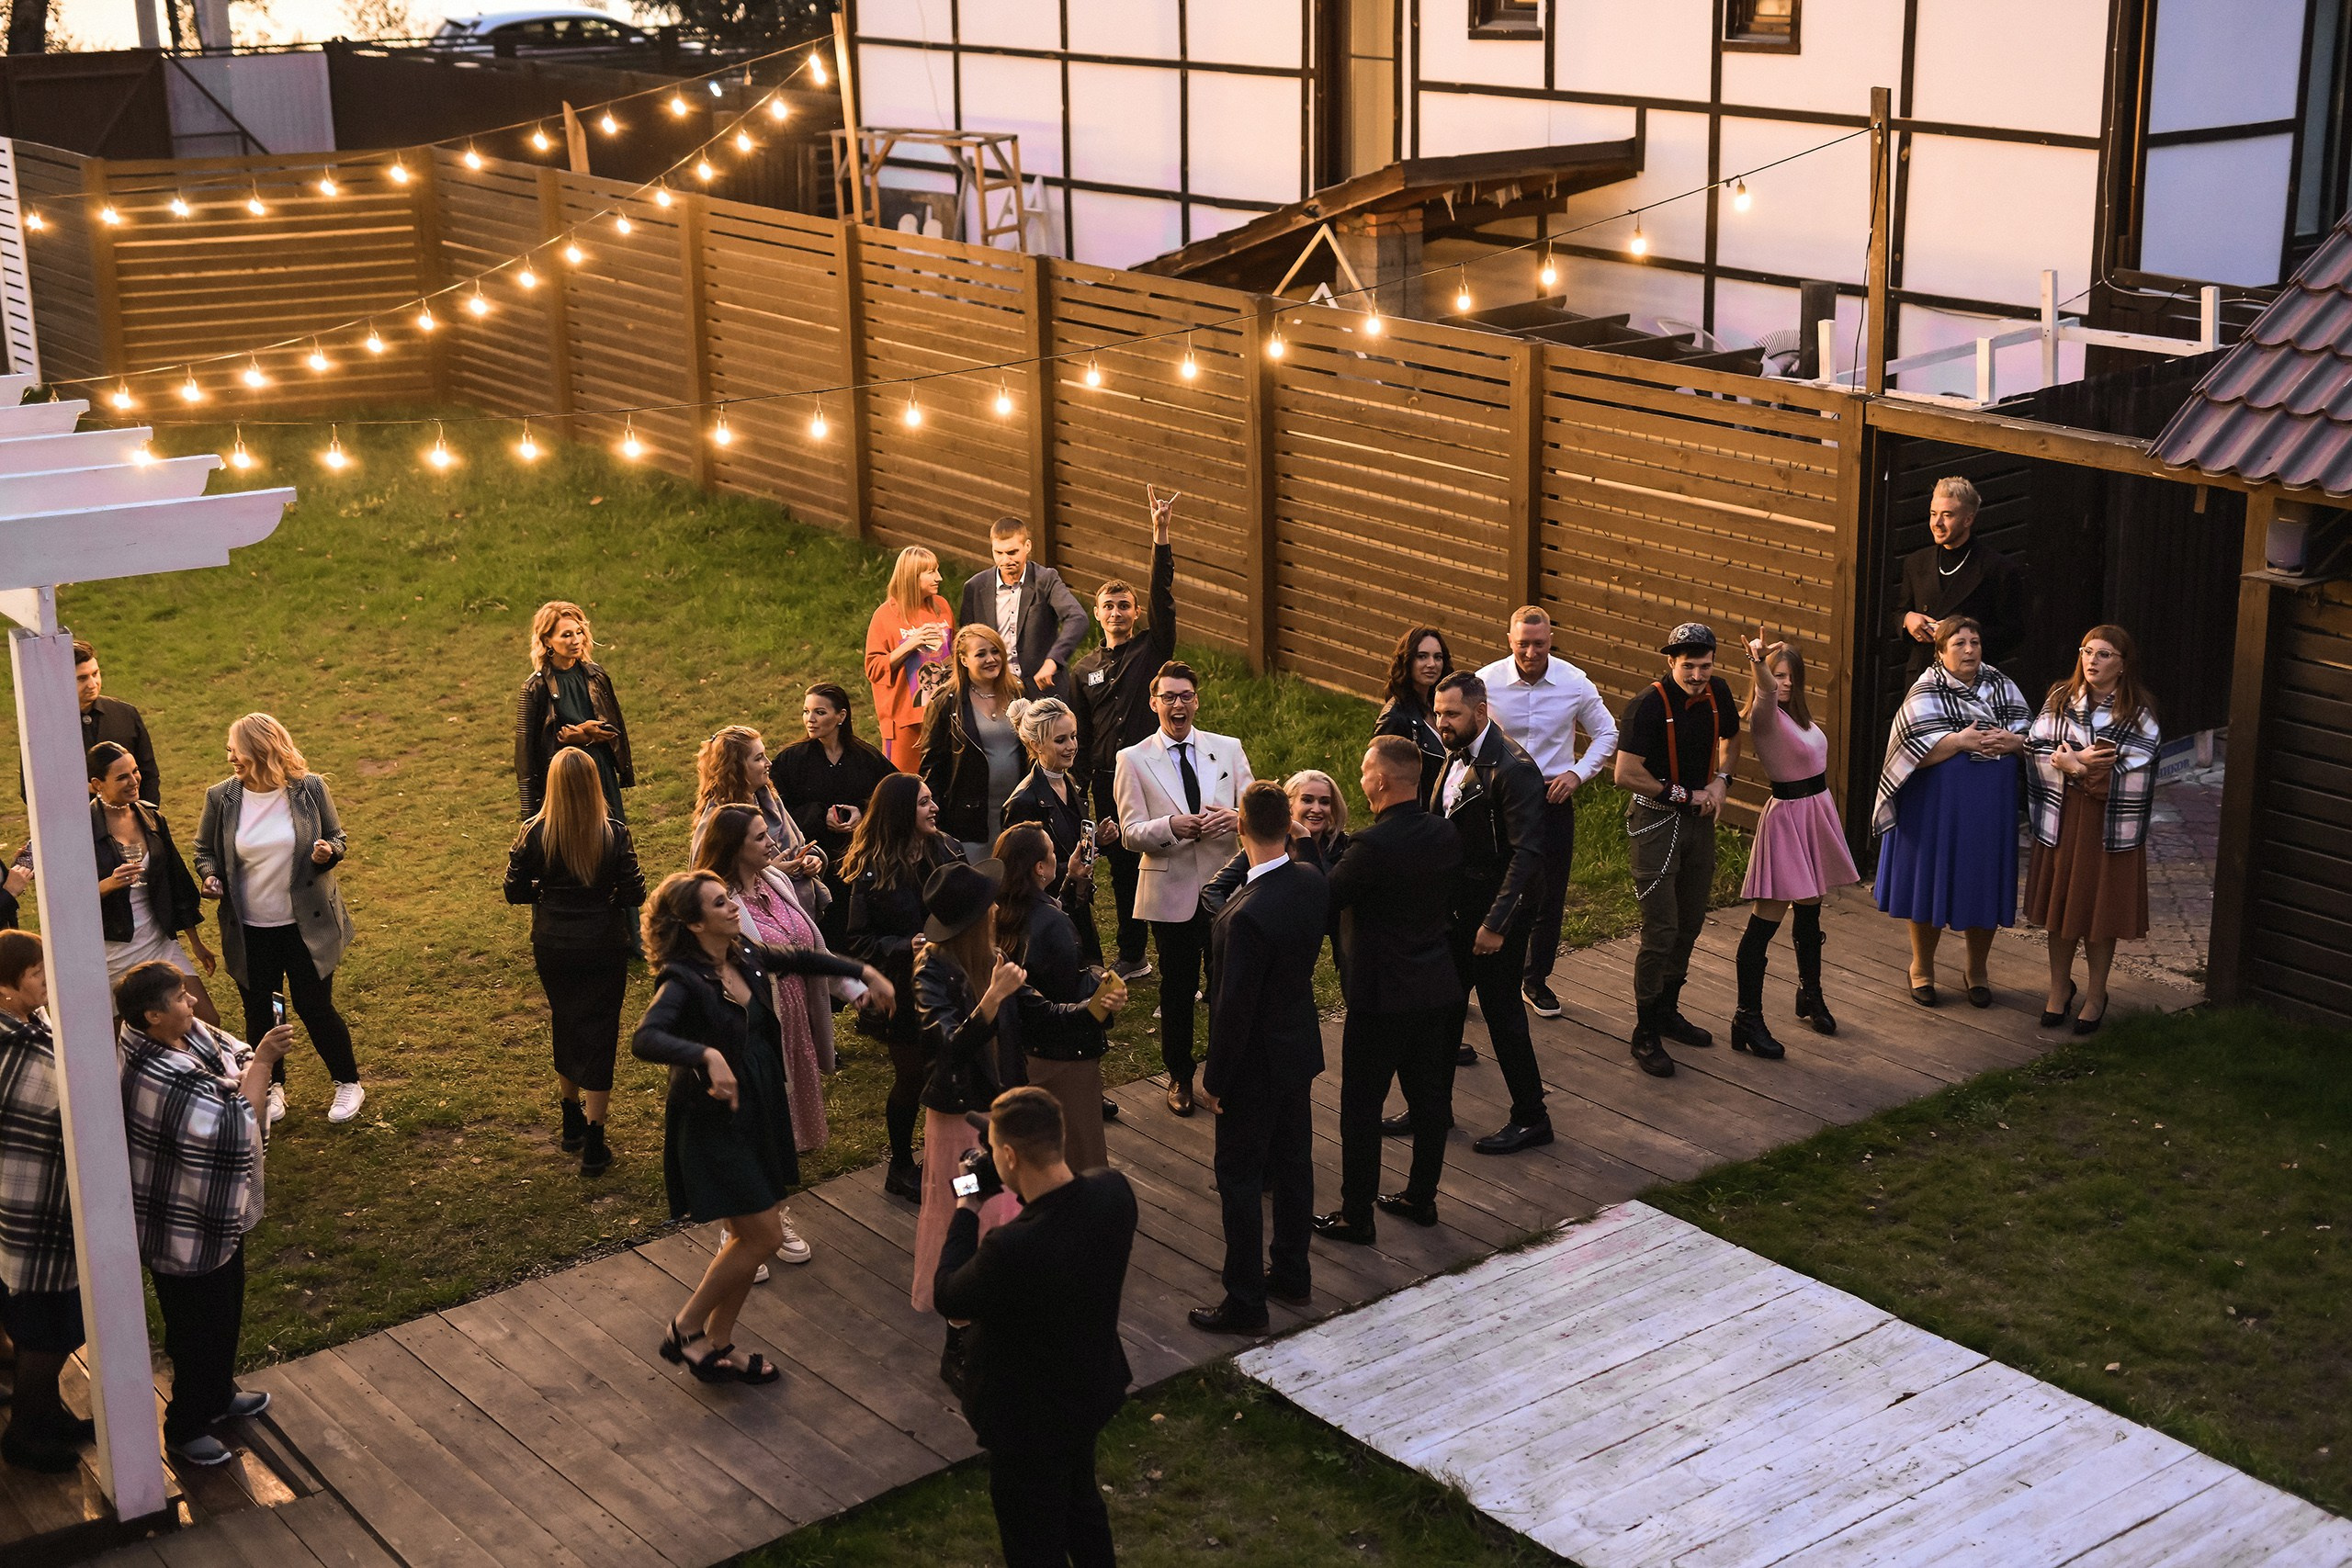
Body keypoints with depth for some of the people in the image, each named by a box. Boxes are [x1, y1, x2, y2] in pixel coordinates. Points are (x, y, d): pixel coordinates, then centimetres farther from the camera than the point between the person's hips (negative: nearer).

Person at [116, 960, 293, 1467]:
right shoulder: (160, 1078, -35)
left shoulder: (187, 1034, -8)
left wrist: (259, 1055, -19)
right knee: (198, 1329, 10)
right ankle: (185, 1429, 30)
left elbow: (234, 1058, 4)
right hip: (187, 1232, -9)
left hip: (220, 1214, 9)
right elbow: (237, 1125, -34)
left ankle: (218, 1396, 49)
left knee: (225, 1312, 28)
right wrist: (263, 1061, -29)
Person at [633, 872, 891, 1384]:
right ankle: (686, 1329, 11)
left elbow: (799, 959, 22)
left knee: (750, 1235, 13)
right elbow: (644, 1040, -39)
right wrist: (708, 1056, -51)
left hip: (759, 1111, 8)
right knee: (763, 1234, -6)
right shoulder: (684, 981, -22)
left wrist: (864, 972, 18)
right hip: (713, 1123, -8)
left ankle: (716, 1347, 26)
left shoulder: (745, 958, 2)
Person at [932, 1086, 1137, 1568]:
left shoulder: (1012, 1249, -41)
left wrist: (966, 1211, -11)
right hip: (1093, 1390, 7)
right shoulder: (1114, 1192, -21)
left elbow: (946, 1297, -20)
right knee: (1081, 1501, 34)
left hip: (1030, 1418, -7)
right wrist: (1024, 1188, -6)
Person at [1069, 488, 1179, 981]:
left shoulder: (1153, 649, 3)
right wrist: (1083, 799, 7)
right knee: (1123, 870, 11)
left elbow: (1163, 597, -11)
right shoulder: (1083, 671, 12)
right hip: (1109, 783, 4)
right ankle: (1131, 958, 22)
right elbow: (1080, 740, 13)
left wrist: (1161, 534, -21)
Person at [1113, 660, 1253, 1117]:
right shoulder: (1133, 760, -1)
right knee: (1177, 988, 10)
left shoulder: (1229, 749, 6)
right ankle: (1179, 1076, 28)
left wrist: (1235, 818, -19)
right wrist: (1170, 826, -25)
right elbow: (1131, 834, -6)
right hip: (1171, 891, -2)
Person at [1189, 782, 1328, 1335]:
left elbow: (1234, 1009, -25)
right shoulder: (1313, 881, -8)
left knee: (1239, 1176, 6)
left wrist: (1215, 1080, -14)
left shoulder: (1247, 916, -32)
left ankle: (1246, 1302, 15)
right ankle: (1292, 1272, 37)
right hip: (1300, 1046, 8)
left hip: (1256, 1066, -8)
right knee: (1293, 1160, 21)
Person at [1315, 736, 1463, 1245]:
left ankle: (1356, 1216, 13)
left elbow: (1323, 899, -17)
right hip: (1438, 988, 7)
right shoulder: (1446, 836, -1)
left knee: (1361, 1108, 5)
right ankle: (1421, 1197, 31)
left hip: (1381, 997, -7)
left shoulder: (1373, 845, -23)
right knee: (1429, 1098, 18)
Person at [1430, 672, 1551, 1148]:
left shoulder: (1513, 768, -21)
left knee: (1502, 1012, 1)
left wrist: (1496, 924, -24)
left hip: (1496, 911, -8)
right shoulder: (1456, 756, 6)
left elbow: (1528, 853, -23)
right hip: (1455, 907, 8)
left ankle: (1531, 1119, 15)